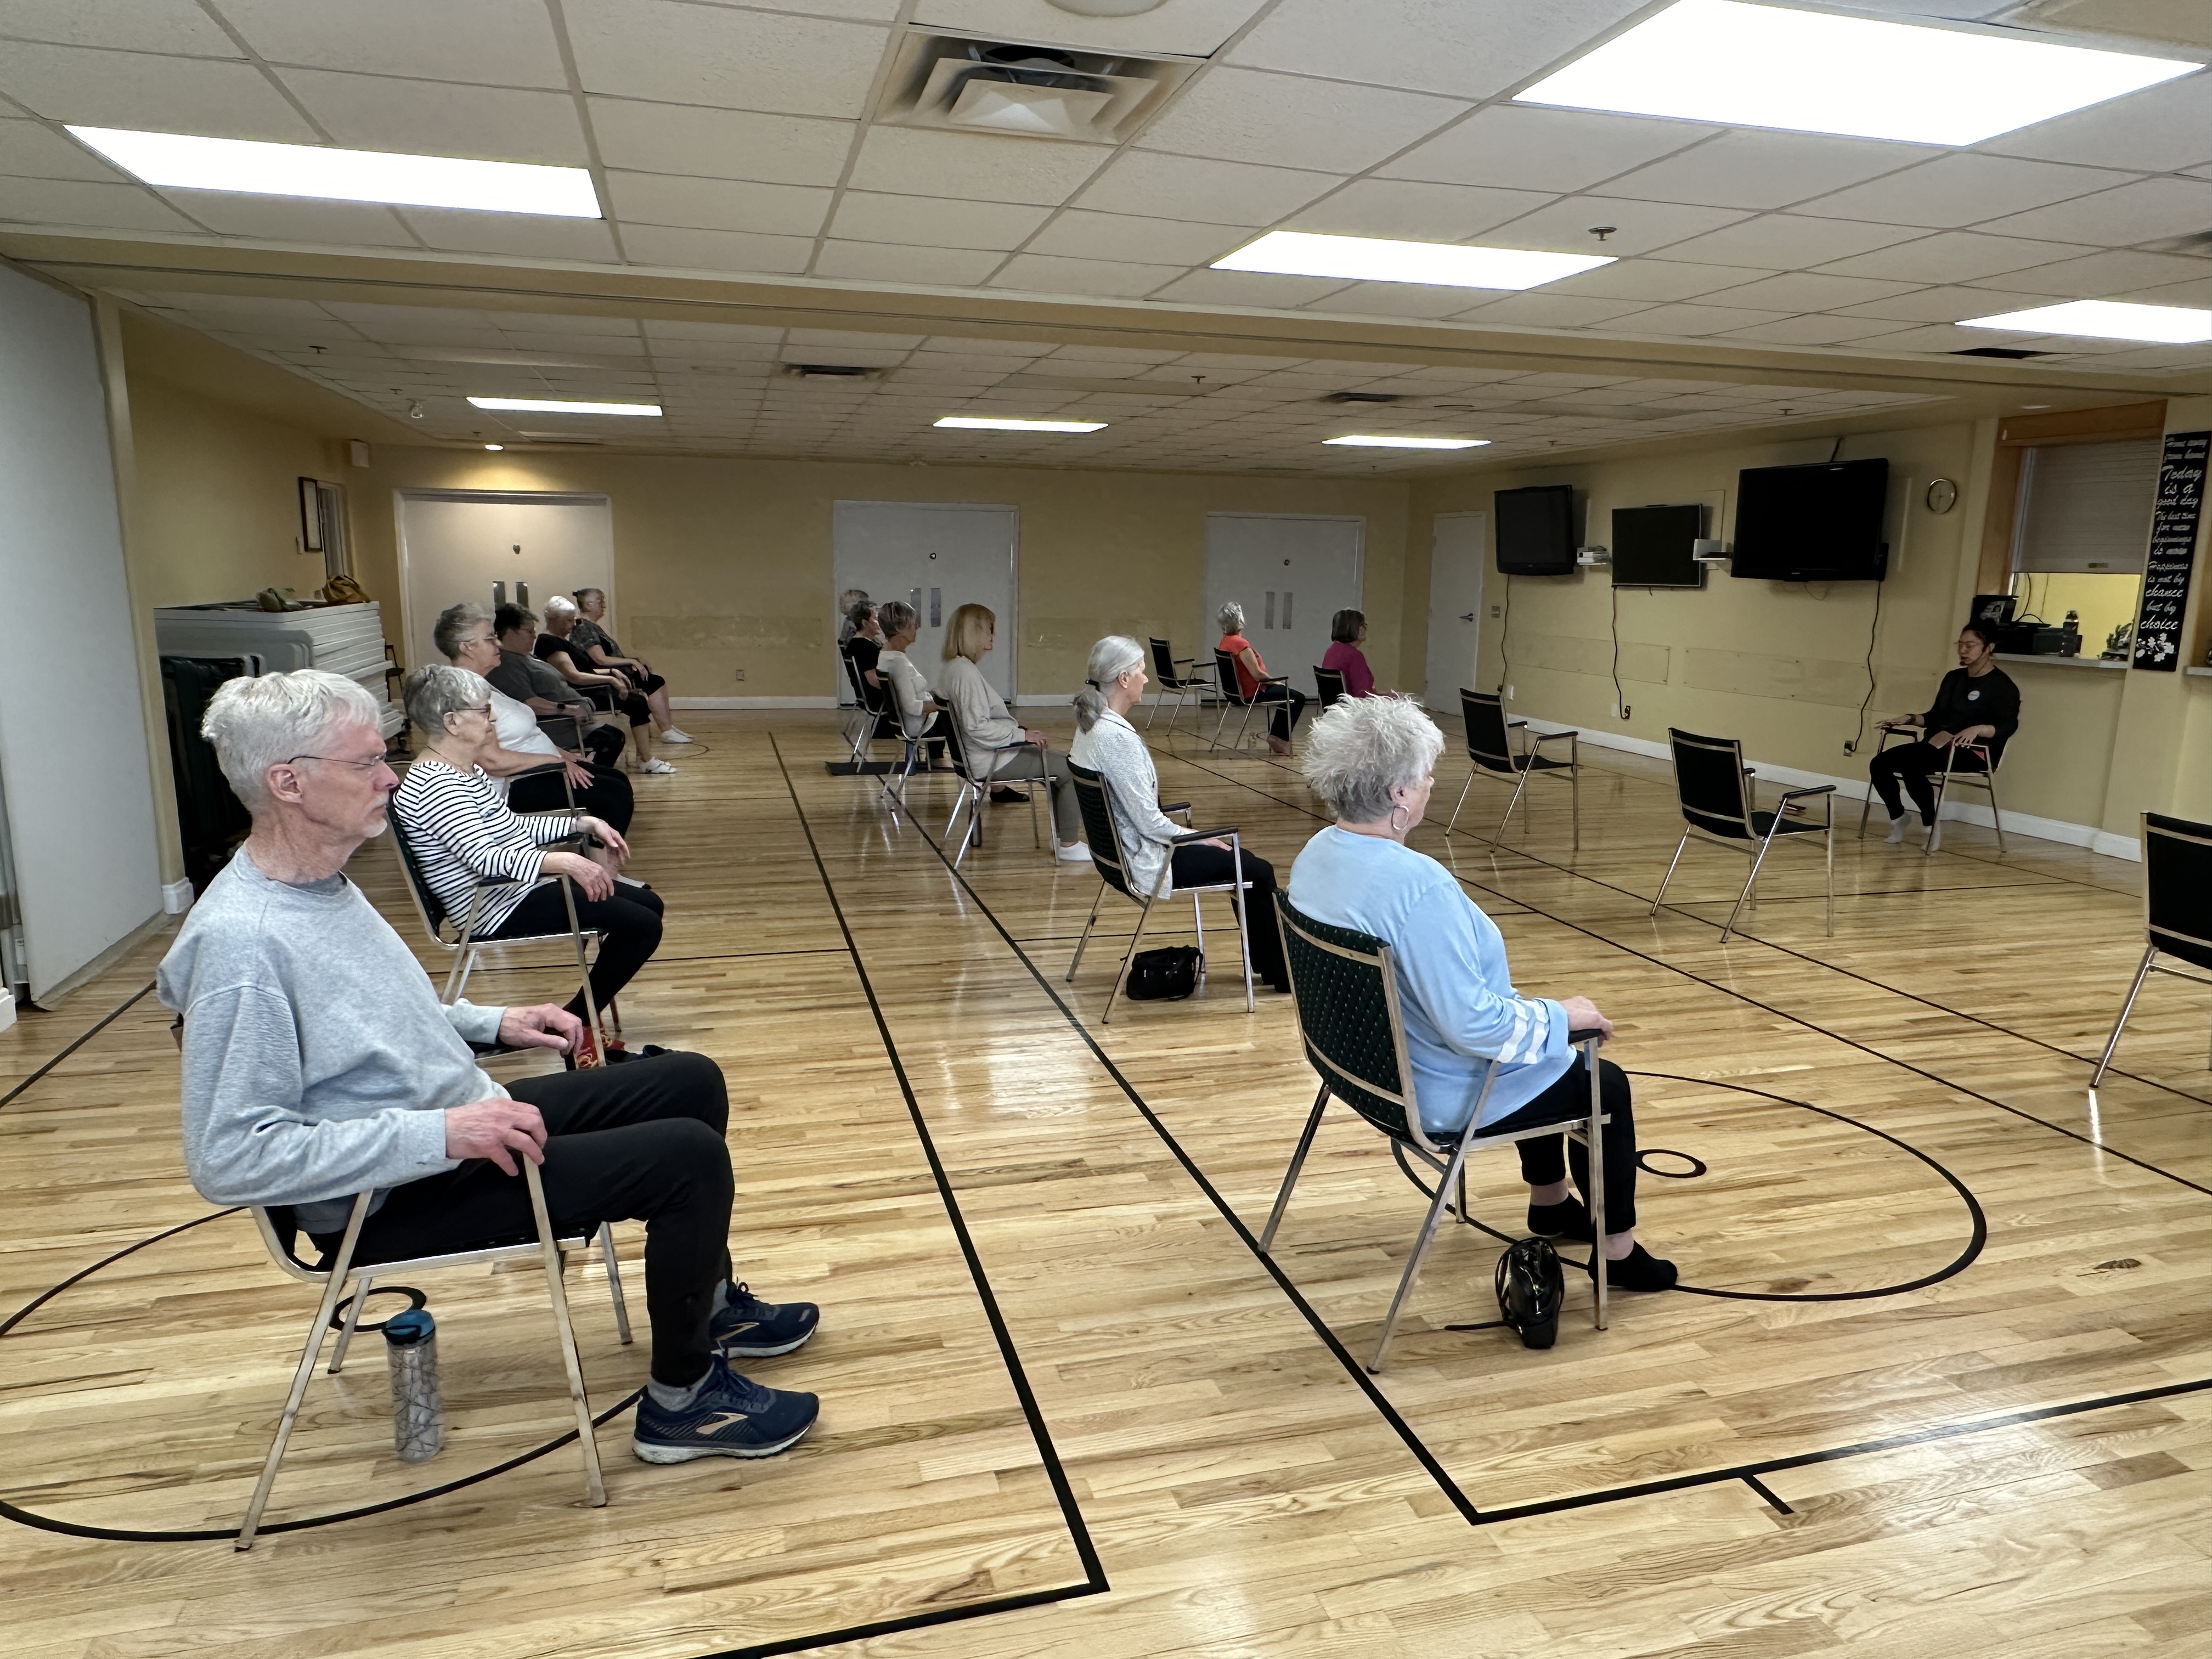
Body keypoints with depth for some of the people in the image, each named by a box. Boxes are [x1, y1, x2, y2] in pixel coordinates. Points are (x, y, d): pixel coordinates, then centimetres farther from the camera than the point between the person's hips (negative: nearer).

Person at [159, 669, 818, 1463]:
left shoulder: (321, 882, 6)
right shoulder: (239, 943, -25)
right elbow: (227, 1158, -28)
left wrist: (494, 1023, 7)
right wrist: (440, 1134, -30)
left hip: (462, 1121, 10)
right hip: (393, 1200, -10)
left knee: (692, 1082, 12)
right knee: (688, 1156, -19)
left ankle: (711, 1303, 30)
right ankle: (681, 1401, 1)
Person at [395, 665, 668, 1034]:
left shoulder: (468, 770, 11)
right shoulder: (433, 785, -22)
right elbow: (484, 857, -33)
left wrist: (585, 823, 10)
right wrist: (562, 861, -43)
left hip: (520, 887, 11)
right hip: (500, 909, -11)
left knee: (649, 903, 12)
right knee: (641, 926, -16)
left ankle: (582, 1014, 16)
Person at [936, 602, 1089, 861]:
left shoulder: (952, 668, 10)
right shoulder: (965, 672, -22)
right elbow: (978, 727, -26)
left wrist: (1016, 728, 10)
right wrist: (1022, 735, -19)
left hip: (988, 754, 11)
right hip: (992, 761, -11)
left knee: (1057, 763, 21)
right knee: (1070, 771, -6)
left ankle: (1062, 834, 22)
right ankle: (1069, 844, 0)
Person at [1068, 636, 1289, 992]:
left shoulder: (1090, 726, 5)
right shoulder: (1118, 737, -26)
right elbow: (1150, 823, -24)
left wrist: (1190, 834, 10)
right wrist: (1202, 838, -8)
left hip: (1122, 851, 10)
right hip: (1146, 864, -10)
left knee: (1246, 859, 19)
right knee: (1259, 871, 1)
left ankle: (1264, 961, 27)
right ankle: (1281, 973, 16)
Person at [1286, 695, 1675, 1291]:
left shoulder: (1316, 854, -5)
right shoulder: (1416, 884, -34)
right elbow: (1475, 1025, -31)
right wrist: (1561, 1015, -14)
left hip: (1371, 1064, 9)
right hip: (1437, 1096, -9)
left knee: (1547, 1056, 31)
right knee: (1605, 1085, 14)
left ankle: (1550, 1201, 48)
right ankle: (1618, 1253, 28)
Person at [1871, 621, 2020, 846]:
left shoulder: (2001, 685, -2)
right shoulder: (1953, 678, 22)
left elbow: (2009, 726, -14)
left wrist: (1978, 729, -31)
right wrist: (1910, 719, 6)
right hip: (1935, 745, 8)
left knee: (1911, 766, -34)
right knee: (1880, 764, -13)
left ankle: (1930, 823, -15)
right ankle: (1897, 816, 9)